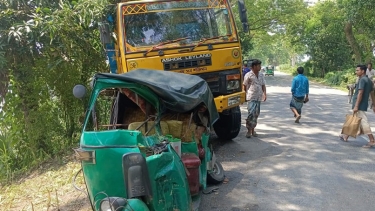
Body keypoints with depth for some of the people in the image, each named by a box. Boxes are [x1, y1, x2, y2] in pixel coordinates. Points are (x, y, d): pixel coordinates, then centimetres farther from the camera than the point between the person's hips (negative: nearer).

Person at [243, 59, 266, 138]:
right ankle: (249, 130, -6)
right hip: (251, 97, -6)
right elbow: (244, 86, 0)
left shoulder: (261, 75, 12)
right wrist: (244, 96, 1)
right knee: (251, 113, -14)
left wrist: (264, 94, 3)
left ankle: (253, 129, 18)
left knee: (256, 114, 8)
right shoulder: (248, 75, -5)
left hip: (259, 97, 6)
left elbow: (263, 85, 15)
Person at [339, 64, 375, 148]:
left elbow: (360, 93, -21)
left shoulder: (362, 80, -15)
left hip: (360, 105, -10)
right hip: (364, 105, 10)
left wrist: (356, 106, -24)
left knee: (363, 122, -8)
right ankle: (346, 136, 30)